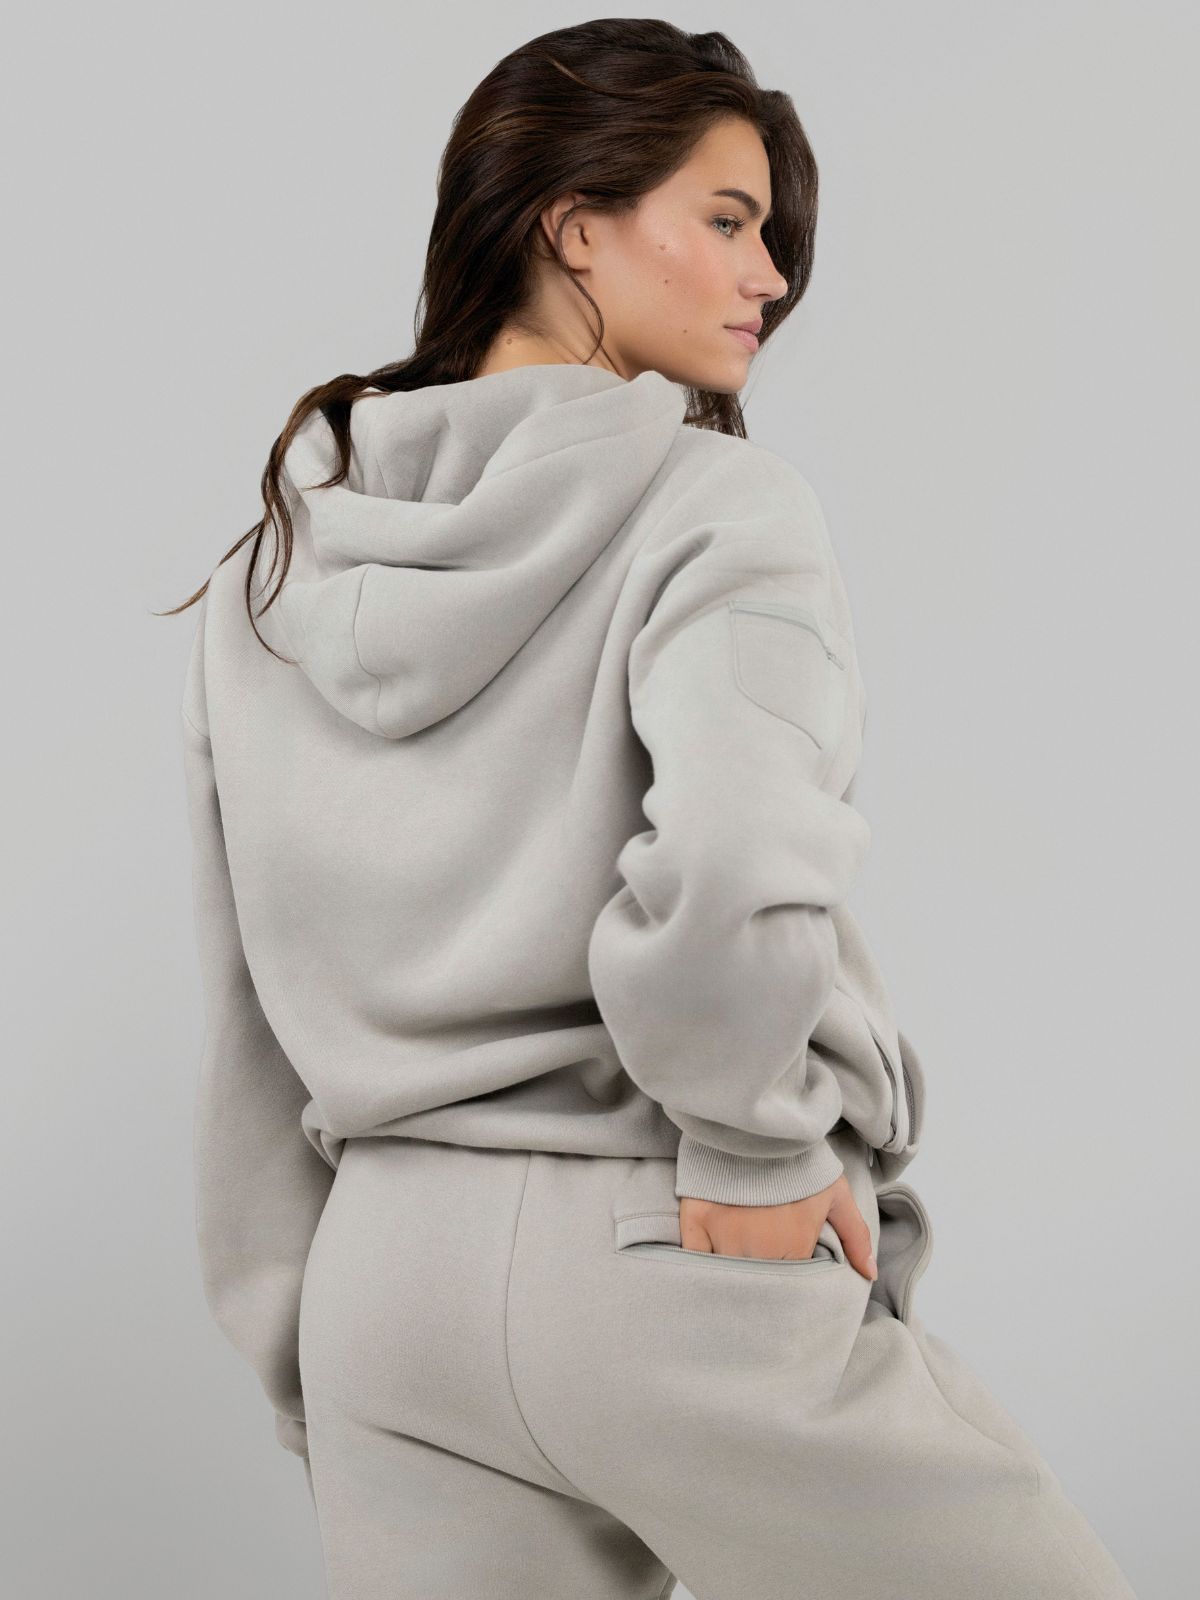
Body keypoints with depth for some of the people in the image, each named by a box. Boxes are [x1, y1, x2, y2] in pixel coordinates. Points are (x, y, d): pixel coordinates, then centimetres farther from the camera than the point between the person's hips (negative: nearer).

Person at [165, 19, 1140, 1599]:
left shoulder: (269, 577, 10)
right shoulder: (714, 504, -10)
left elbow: (255, 1033, 12)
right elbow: (731, 871, -29)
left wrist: (315, 1373, 19)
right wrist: (757, 1148, -11)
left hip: (381, 1263, 6)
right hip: (681, 1257, -6)